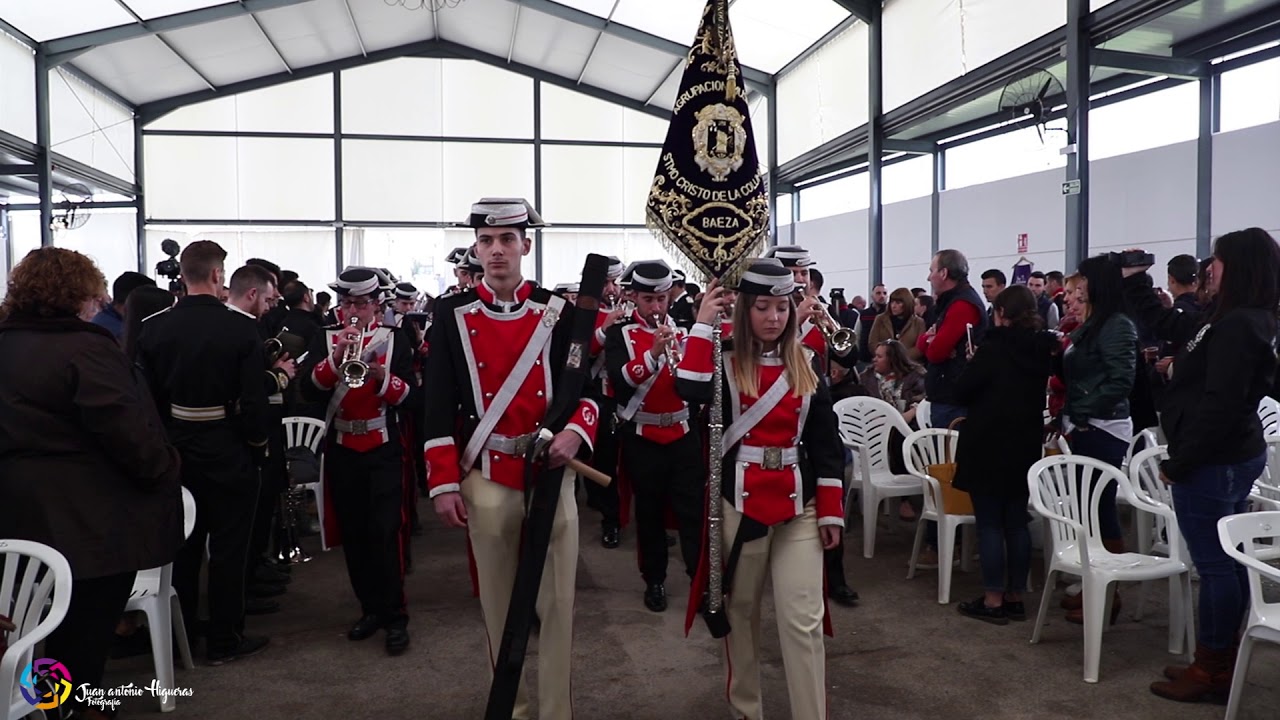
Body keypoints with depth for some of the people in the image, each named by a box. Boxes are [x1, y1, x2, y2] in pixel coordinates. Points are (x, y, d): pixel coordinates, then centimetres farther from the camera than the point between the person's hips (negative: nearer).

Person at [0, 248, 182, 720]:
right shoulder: (84, 348, -20)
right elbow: (127, 429, -24)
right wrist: (165, 472, -10)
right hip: (90, 514, -8)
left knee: (66, 618, 22)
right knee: (88, 623, 7)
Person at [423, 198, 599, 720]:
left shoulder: (559, 312, 1)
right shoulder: (452, 314, 0)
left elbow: (590, 383, 4)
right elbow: (439, 405, -1)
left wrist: (576, 432, -16)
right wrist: (443, 484, -6)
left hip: (552, 471, 0)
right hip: (487, 480, 0)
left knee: (556, 601, 6)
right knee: (499, 603, 12)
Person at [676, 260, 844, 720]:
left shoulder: (807, 363, 4)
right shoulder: (725, 360, -2)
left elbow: (826, 441, 5)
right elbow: (690, 390, -25)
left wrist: (831, 509, 1)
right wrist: (704, 324, -19)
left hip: (799, 505, 1)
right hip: (740, 502, -1)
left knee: (803, 619, -1)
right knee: (741, 611, 12)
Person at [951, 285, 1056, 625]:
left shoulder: (995, 346, -14)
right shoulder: (1041, 349, 4)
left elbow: (962, 390, -13)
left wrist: (973, 364, 4)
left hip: (988, 445, -6)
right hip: (1025, 445, 6)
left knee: (989, 523, 0)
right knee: (1017, 522, 12)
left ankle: (993, 600, 3)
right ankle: (1015, 597, 18)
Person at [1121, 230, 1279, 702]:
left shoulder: (1238, 326, -20)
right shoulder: (1234, 321, 12)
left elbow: (1218, 405, -25)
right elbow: (1166, 325, 26)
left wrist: (1178, 463, -20)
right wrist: (1133, 281, 27)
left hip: (1214, 463, -11)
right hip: (1233, 456, 11)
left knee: (1214, 564, -2)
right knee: (1225, 563, 16)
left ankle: (1212, 669, 9)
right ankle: (1219, 662, 27)